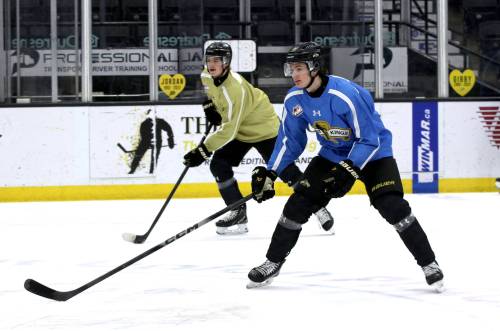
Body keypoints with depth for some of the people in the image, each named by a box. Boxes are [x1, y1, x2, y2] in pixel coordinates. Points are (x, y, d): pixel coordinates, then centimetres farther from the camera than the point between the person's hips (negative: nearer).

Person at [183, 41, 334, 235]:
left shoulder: (235, 89, -36)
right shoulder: (207, 77, -12)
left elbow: (229, 130, -38)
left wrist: (203, 151, -39)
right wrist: (210, 104, 1)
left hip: (264, 128, -8)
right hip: (239, 131, 8)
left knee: (286, 172, -6)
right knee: (218, 165, -7)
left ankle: (318, 207, 12)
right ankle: (238, 213, 1)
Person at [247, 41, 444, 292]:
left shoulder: (345, 94, -31)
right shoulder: (294, 99, -11)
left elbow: (369, 139, -26)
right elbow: (290, 141, 3)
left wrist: (348, 170, -34)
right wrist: (269, 173, -4)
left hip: (372, 152, -6)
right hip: (332, 155, 6)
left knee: (392, 206, -22)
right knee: (299, 202, -4)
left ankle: (429, 264, -10)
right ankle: (272, 264, 10)